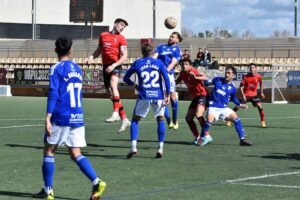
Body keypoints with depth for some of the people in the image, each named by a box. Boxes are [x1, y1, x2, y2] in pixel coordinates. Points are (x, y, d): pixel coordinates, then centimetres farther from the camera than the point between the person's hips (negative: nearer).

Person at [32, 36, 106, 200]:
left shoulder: (56, 69, -7)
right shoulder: (77, 69, 13)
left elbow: (53, 94, -14)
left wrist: (47, 118, -16)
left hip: (61, 117, -6)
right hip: (78, 117, 6)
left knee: (49, 151, 8)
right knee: (76, 154, 6)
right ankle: (96, 182, -12)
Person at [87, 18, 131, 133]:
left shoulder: (121, 39, 1)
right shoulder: (103, 35, 15)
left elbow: (124, 57, -6)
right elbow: (99, 50, 26)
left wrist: (113, 65, -19)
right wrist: (92, 57, 5)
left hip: (115, 66, -5)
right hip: (106, 67, 6)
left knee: (113, 85, -33)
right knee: (111, 94, 6)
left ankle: (115, 113, -43)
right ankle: (124, 119, 15)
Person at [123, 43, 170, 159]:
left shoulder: (137, 63, 7)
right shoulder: (159, 63, 5)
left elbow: (126, 78, 14)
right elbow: (166, 78, -4)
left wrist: (134, 85, 30)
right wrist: (168, 95, -3)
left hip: (144, 97, 0)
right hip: (158, 96, 1)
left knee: (135, 120, 13)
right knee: (160, 120, 18)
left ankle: (133, 147, -3)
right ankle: (160, 148, 9)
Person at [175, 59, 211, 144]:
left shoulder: (194, 71, -21)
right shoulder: (182, 73, 0)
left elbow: (205, 78, -39)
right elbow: (177, 81, 21)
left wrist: (195, 77, -55)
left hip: (203, 95, -9)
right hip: (196, 97, 9)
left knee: (198, 115, -29)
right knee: (188, 118, 9)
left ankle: (206, 135, -22)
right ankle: (197, 137, 23)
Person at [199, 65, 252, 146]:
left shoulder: (232, 88, -1)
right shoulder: (218, 80, -3)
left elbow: (233, 98, 17)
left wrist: (240, 105, 6)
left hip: (224, 108, 2)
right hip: (213, 107, -2)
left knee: (235, 117, -14)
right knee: (209, 120, -28)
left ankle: (242, 139, -5)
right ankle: (202, 138, -7)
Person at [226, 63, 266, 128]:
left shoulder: (258, 76, -9)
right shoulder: (245, 77, -17)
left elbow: (261, 83, 12)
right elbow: (241, 86, -10)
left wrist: (261, 93, 9)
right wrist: (243, 95, -19)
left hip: (254, 94, 1)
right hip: (245, 94, -1)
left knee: (260, 107, -16)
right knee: (237, 107, -4)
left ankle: (263, 122, -1)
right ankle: (229, 121, 10)